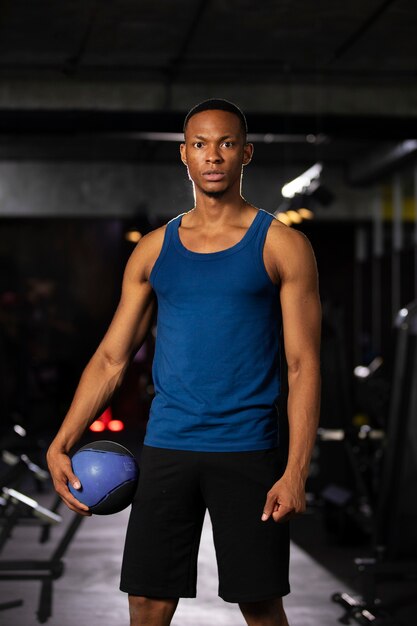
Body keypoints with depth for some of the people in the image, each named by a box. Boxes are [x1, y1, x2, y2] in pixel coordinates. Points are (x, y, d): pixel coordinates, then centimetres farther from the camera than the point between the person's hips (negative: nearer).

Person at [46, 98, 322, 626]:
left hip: (248, 452, -2)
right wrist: (61, 445, 0)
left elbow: (303, 365, -3)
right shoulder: (154, 249, 10)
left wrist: (296, 471, -13)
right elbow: (111, 357, 11)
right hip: (167, 449, 3)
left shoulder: (281, 245, 1)